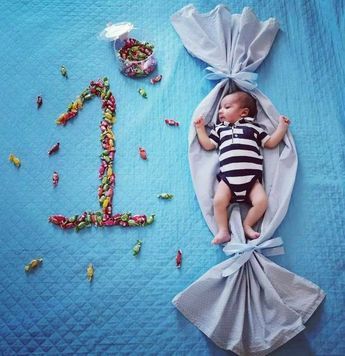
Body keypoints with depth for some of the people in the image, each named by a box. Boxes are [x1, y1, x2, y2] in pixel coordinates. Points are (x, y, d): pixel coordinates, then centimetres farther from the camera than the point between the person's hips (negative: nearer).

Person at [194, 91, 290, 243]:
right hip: (227, 176, 0)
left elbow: (271, 143, 21)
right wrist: (200, 128, 17)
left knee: (261, 201, -18)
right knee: (219, 201, -21)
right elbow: (208, 145, 19)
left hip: (251, 177, 0)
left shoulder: (253, 127, 21)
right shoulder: (219, 129, 25)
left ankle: (247, 225, 2)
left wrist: (282, 125, 17)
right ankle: (223, 231, -6)